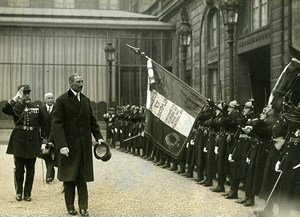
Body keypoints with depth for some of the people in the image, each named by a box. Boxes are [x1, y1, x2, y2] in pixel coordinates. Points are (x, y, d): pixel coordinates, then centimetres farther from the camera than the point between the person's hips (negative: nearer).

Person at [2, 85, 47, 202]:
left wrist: (43, 139, 6)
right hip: (19, 141, -2)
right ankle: (19, 192, 16)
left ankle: (27, 193, 15)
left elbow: (42, 125, 10)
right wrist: (15, 98, -29)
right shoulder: (16, 107, -2)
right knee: (19, 168, 3)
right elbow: (4, 109, -24)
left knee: (30, 169, 6)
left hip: (33, 141, 2)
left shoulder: (37, 108, 6)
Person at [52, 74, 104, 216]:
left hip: (84, 145, 4)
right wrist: (61, 145, -22)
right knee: (69, 177, 7)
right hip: (69, 145, -4)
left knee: (82, 177, 4)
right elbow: (57, 124, -13)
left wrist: (98, 136, 4)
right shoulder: (62, 100, -6)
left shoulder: (86, 100, 12)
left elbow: (92, 121, 17)